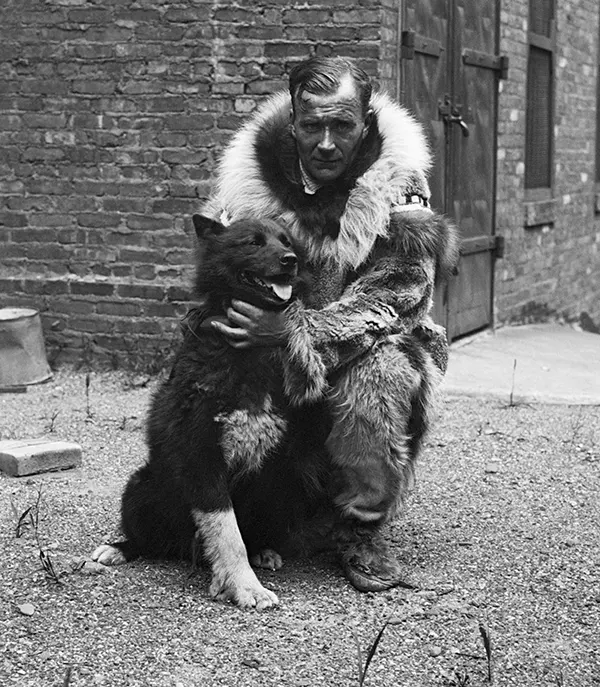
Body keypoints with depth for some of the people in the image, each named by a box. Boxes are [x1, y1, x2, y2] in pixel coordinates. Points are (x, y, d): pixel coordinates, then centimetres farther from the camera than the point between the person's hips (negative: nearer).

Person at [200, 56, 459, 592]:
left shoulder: (399, 191, -12)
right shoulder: (245, 185, -6)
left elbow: (395, 298, -19)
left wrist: (297, 331, -32)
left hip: (368, 354, -1)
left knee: (382, 369, -34)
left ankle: (361, 532, -16)